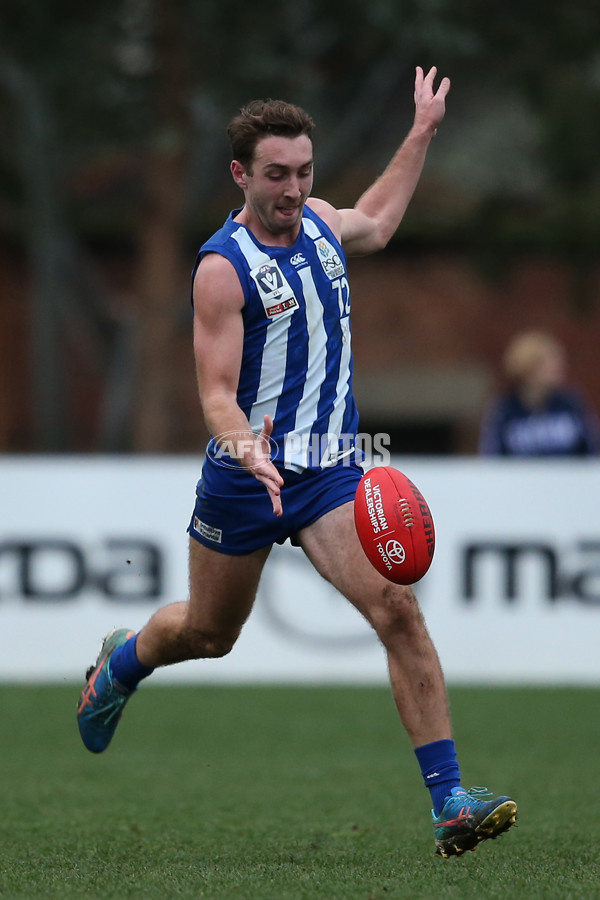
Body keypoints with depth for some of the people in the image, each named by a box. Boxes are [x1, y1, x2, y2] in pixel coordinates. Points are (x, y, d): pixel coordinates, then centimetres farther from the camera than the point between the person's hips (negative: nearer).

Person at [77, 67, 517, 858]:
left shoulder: (320, 225, 5)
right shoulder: (222, 267, -15)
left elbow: (375, 223, 32)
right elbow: (217, 392, -19)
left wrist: (423, 132, 33)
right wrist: (248, 450, -39)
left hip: (330, 472, 4)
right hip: (244, 475, -4)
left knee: (397, 609, -16)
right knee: (208, 631, 16)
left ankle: (450, 802, -19)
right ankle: (121, 660, 53)